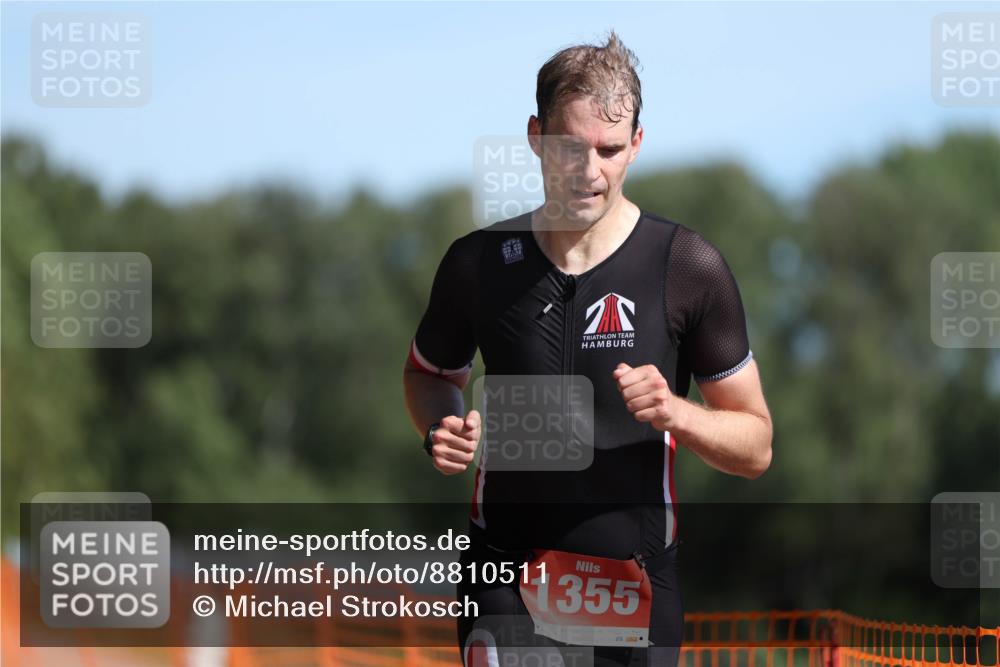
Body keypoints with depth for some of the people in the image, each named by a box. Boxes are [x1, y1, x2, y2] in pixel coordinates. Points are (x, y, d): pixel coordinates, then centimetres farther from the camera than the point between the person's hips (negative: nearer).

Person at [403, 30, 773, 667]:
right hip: (506, 594, 0)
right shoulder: (478, 262, 0)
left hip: (637, 595, 0)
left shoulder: (689, 268, -5)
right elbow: (430, 371, 20)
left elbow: (755, 447, 0)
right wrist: (443, 431, -2)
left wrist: (674, 411, -20)